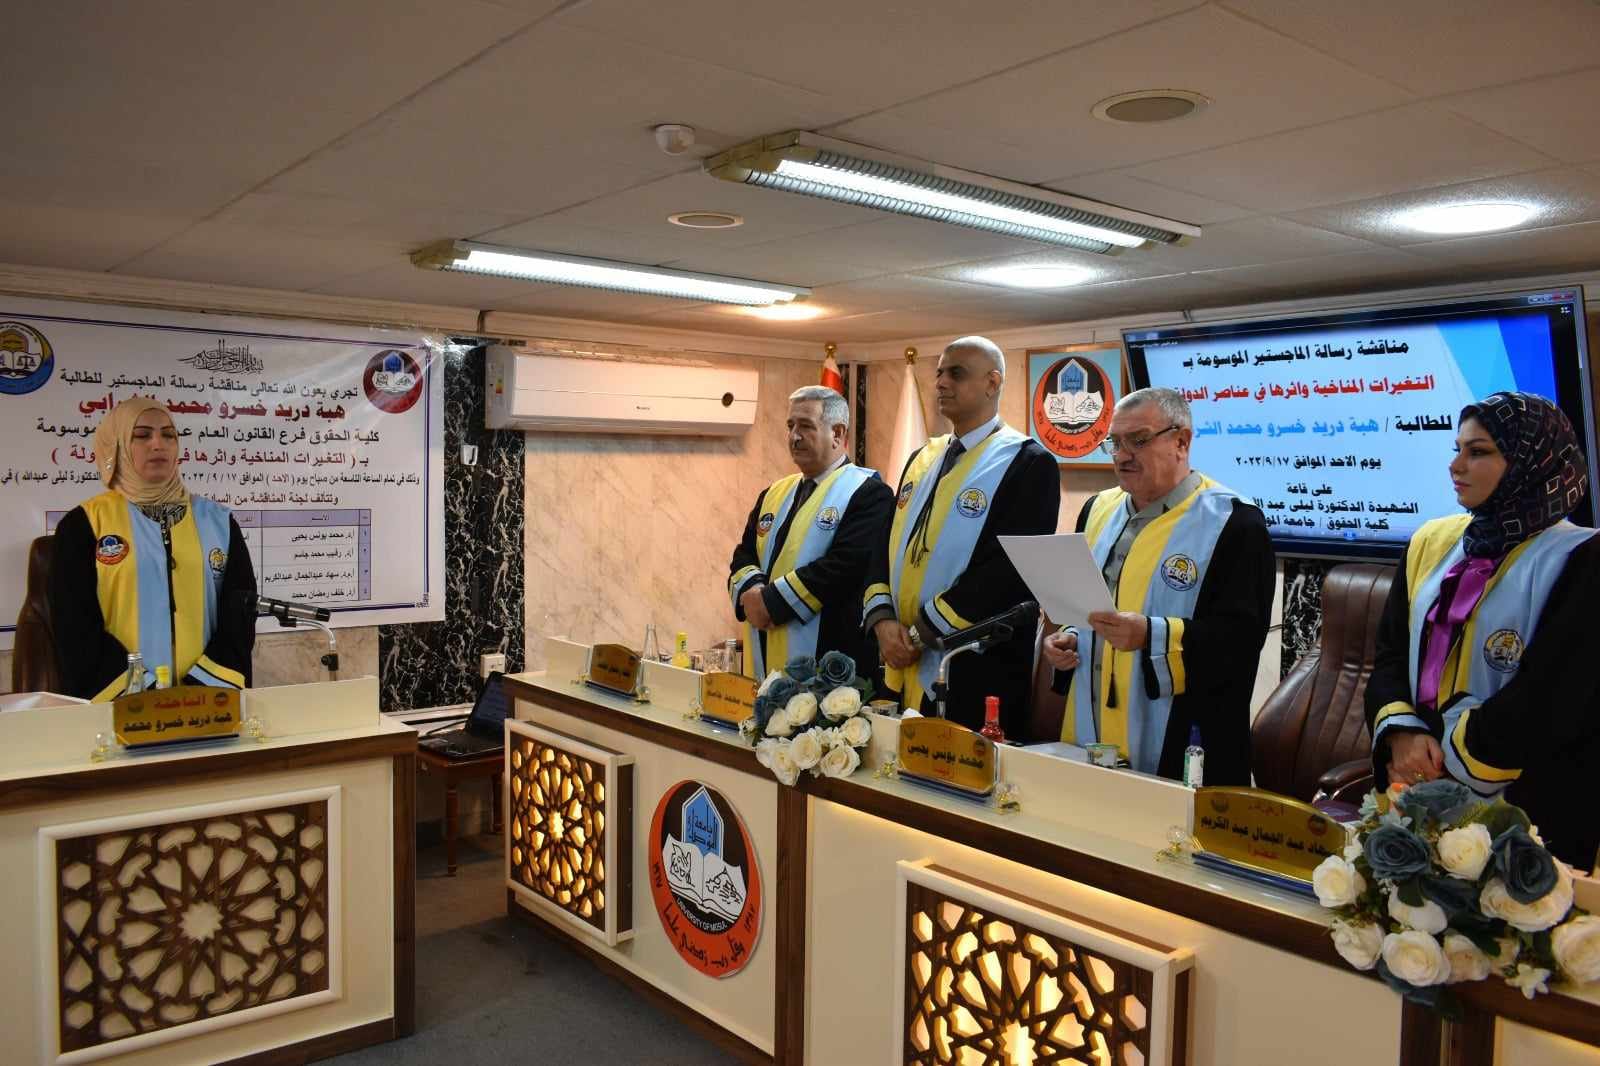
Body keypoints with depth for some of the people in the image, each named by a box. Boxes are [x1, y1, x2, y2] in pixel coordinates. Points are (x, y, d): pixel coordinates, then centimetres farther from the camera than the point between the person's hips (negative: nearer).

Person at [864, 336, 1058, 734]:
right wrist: (883, 619, -6)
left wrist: (922, 632, -15)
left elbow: (1008, 570, -18)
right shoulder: (923, 459, 15)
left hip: (975, 677, -6)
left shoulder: (1027, 463, -8)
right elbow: (887, 545, 12)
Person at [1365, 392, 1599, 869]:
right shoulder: (1432, 541, 8)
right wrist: (1402, 732, -12)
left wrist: (1449, 757, -13)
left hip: (1530, 806, -5)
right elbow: (1390, 653, 6)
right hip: (1423, 789, 5)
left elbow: (1550, 702, -19)